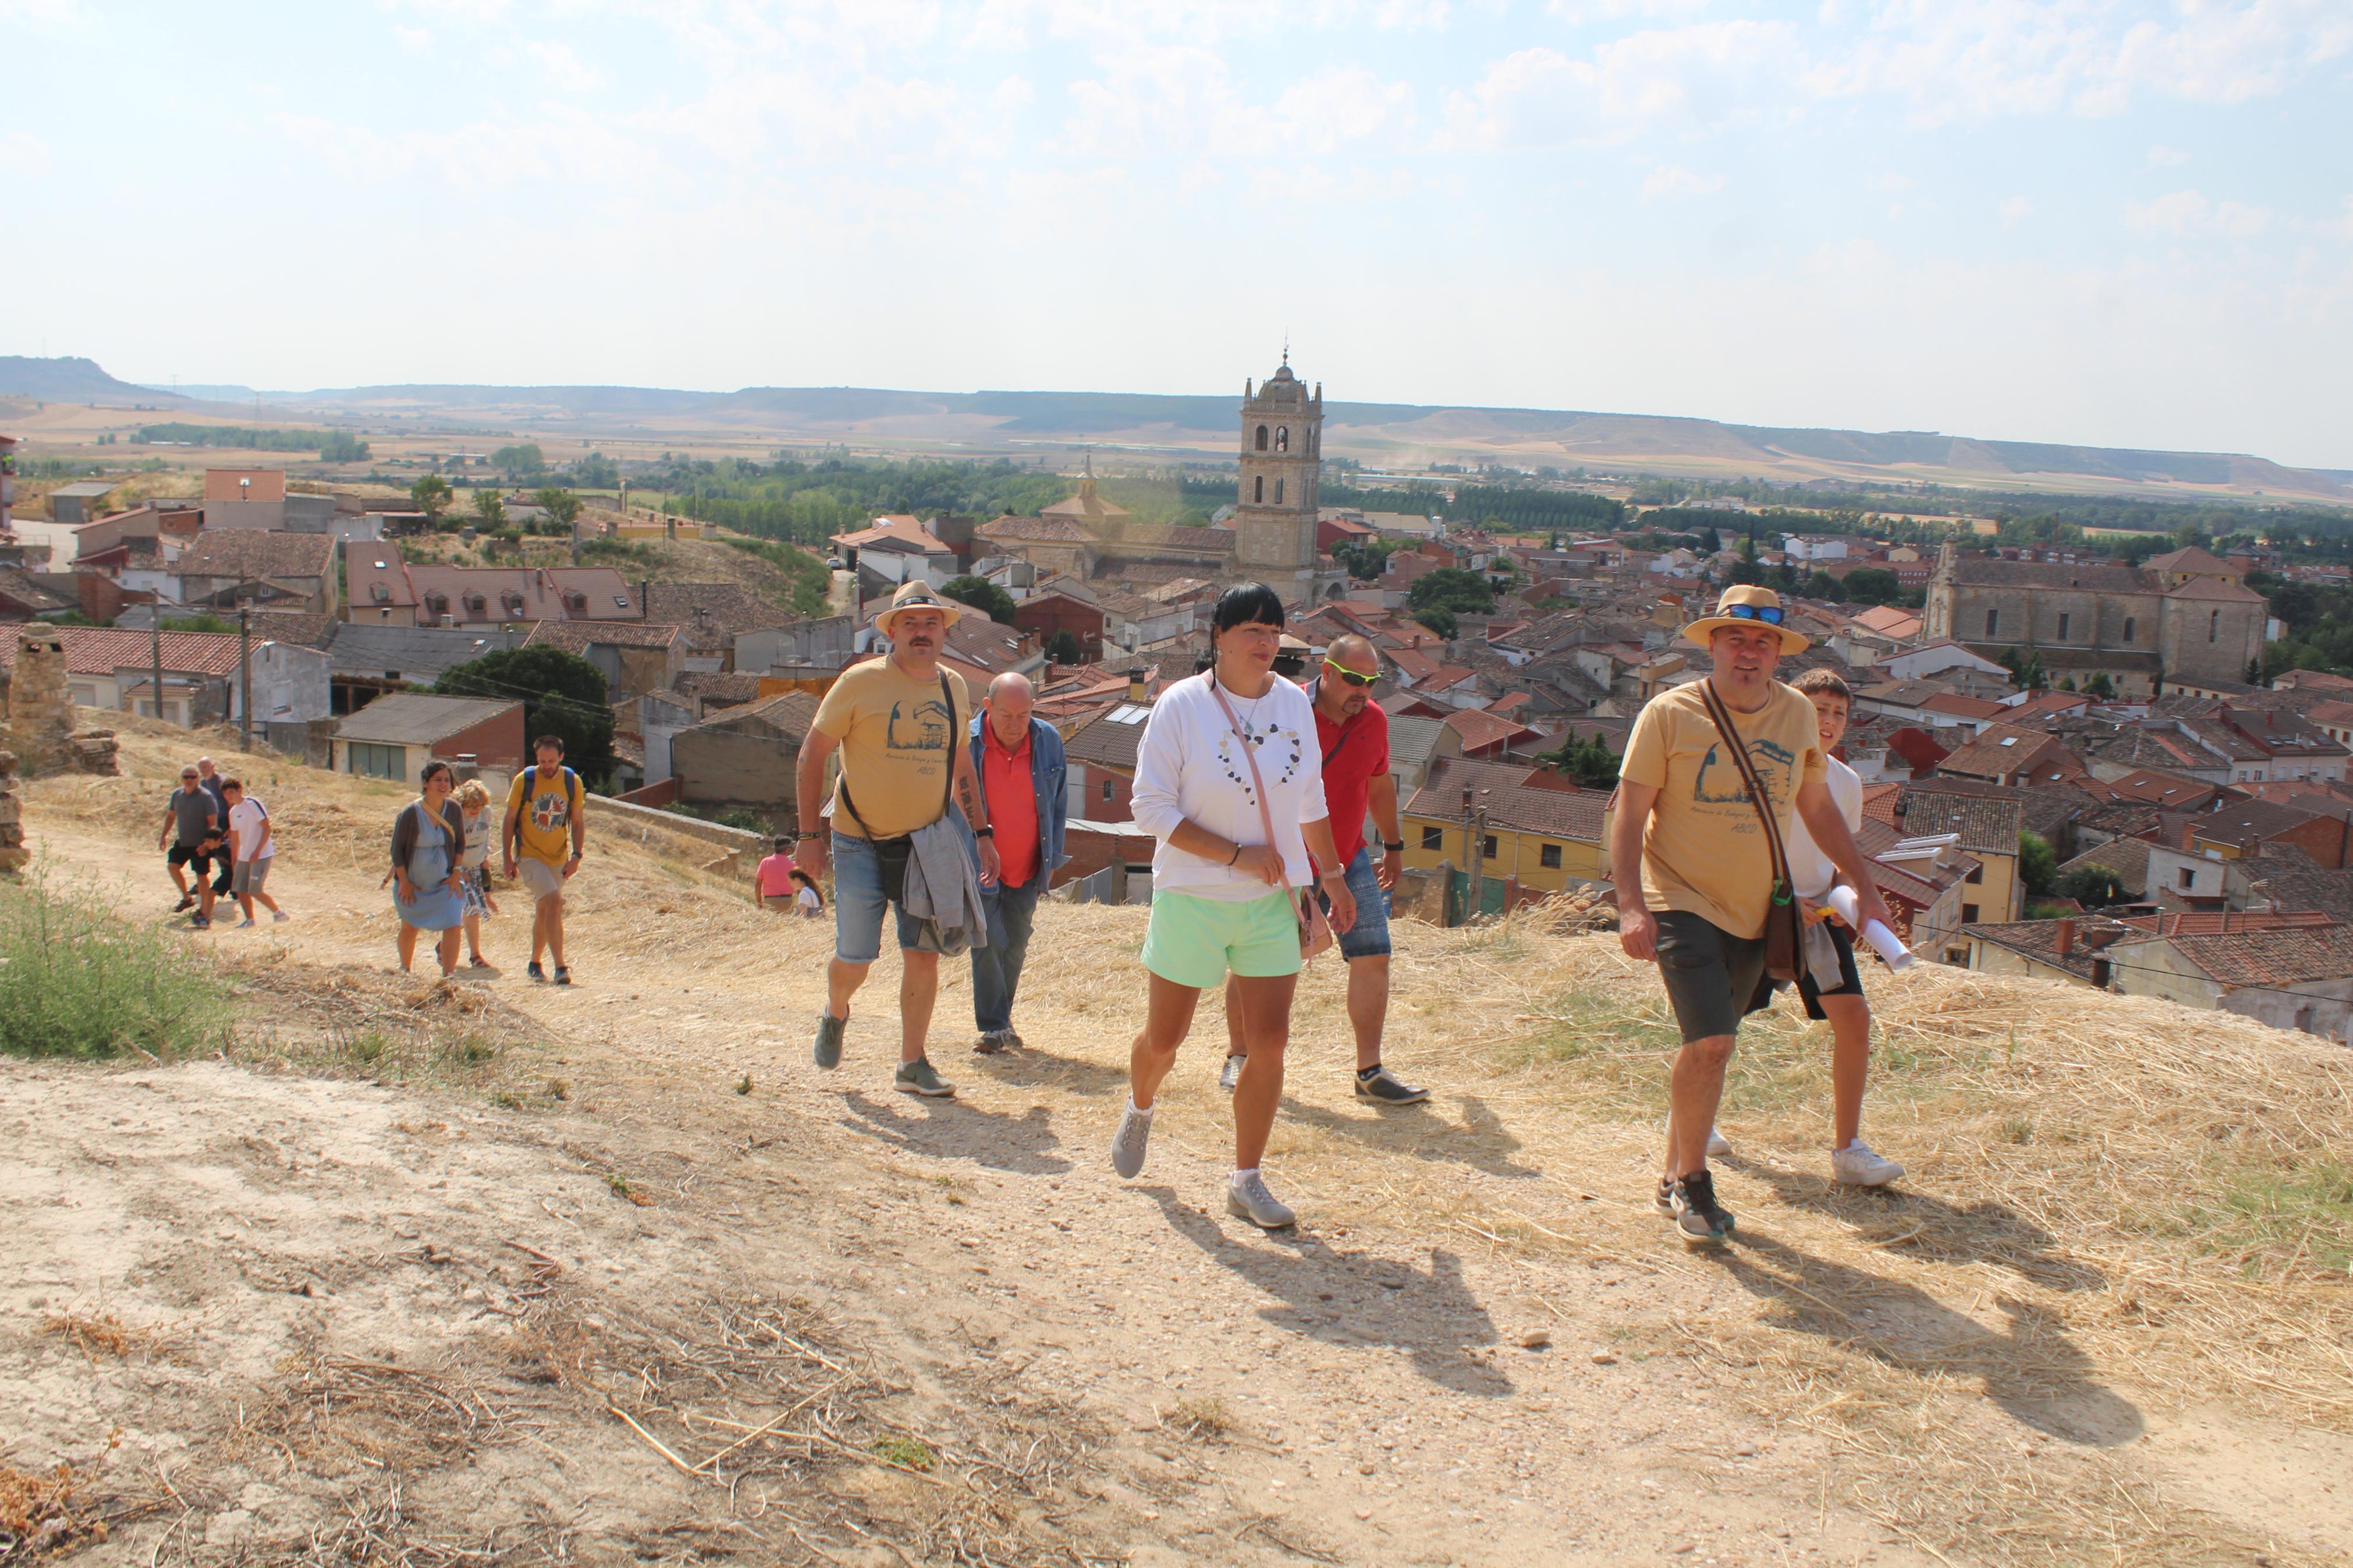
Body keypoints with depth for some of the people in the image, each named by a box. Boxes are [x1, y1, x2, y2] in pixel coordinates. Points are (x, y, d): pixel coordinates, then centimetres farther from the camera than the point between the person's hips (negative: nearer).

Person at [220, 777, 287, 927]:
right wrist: (234, 862, 19)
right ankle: (249, 919, 16)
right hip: (244, 857, 8)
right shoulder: (233, 812, 13)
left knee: (255, 891, -10)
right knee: (239, 890, 4)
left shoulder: (253, 804, -12)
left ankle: (278, 913, 7)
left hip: (261, 856, -8)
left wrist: (257, 851, -20)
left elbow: (267, 828, -15)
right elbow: (234, 839, 20)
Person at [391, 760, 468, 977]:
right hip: (414, 883, -1)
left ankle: (448, 975, -3)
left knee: (453, 925, -15)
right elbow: (397, 849, -10)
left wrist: (456, 874, -3)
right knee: (409, 928, 16)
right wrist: (404, 883, -11)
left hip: (445, 883, 1)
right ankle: (404, 971, 39)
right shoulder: (411, 813, -18)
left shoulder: (454, 811, -8)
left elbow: (460, 843, 5)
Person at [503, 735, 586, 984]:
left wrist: (576, 856, -5)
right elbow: (510, 820, -1)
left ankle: (535, 964, 31)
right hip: (529, 856, -4)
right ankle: (560, 967, -21)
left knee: (544, 911, 14)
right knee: (553, 903, -20)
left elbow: (578, 823, 6)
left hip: (558, 859, 4)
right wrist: (508, 858, -4)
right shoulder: (524, 780, -8)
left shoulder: (572, 782, -1)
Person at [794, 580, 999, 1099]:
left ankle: (912, 1064, 13)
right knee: (855, 958, -1)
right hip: (861, 844, -4)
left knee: (923, 954, 1)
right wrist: (809, 834, -9)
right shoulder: (860, 682, -10)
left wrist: (981, 833, 12)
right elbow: (812, 755, -5)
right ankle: (835, 1015, 34)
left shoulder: (954, 687, 5)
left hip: (927, 842, 4)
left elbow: (961, 765, 18)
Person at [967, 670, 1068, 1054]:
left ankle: (1001, 1021, 25)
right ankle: (994, 1028, -2)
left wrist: (1053, 859, 8)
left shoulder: (1048, 741, -3)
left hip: (1027, 872, 3)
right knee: (988, 944, -10)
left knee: (1015, 946, 9)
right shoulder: (965, 744, -13)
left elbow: (1058, 804, 8)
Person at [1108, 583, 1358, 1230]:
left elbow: (1310, 801, 16)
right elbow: (1151, 808, -13)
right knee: (1164, 1038, 8)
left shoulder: (1294, 703, 3)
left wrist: (1332, 875, 16)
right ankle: (1139, 1110, 43)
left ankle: (1246, 1179, 13)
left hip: (1272, 903, 3)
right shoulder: (1181, 705, -11)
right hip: (1192, 901, -3)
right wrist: (1235, 855, -18)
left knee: (1269, 1043, -2)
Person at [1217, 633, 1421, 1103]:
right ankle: (1236, 1057, 23)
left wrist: (1393, 845, 22)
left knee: (1373, 958, -2)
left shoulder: (1374, 720, 1)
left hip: (1349, 861, 4)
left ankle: (1370, 1072, 6)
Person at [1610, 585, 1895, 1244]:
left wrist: (1864, 886, 17)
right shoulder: (1669, 714, -11)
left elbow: (1818, 807, 17)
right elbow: (1629, 815, -10)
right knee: (1710, 1044, -16)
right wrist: (1631, 905, -19)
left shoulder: (1797, 715, 3)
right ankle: (1691, 1180, 4)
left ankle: (1676, 1177, 26)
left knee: (1706, 1046, 9)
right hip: (1683, 904, -5)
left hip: (1754, 912, 5)